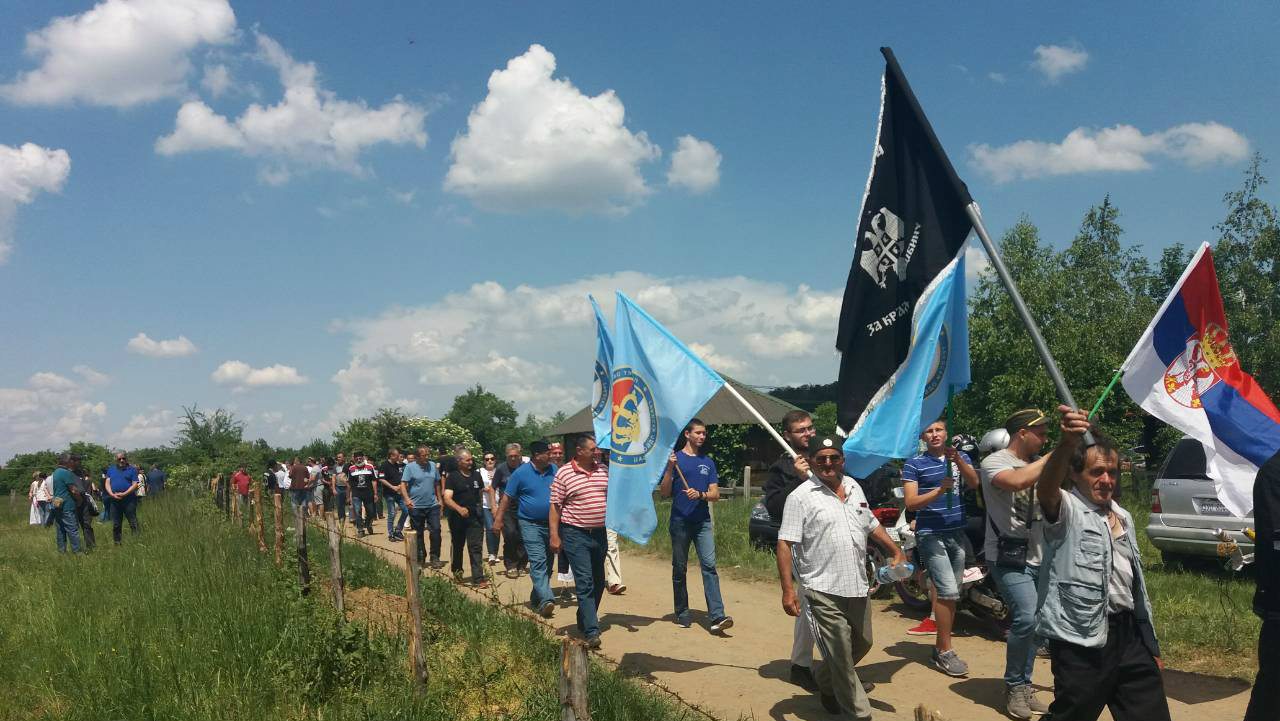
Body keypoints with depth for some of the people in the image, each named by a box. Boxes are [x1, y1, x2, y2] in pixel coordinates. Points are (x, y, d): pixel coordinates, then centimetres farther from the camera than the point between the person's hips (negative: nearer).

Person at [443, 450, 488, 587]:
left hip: (475, 517, 2)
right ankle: (457, 570, 39)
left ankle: (478, 578, -11)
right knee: (458, 546, 16)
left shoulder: (476, 475, 9)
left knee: (475, 547, -7)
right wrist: (459, 509, -33)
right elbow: (447, 498, -18)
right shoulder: (453, 477, -6)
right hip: (458, 518, -2)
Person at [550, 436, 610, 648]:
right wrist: (554, 535, -11)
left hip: (600, 533, 6)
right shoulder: (564, 473, -6)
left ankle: (584, 621, 33)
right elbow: (555, 506, -6)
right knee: (585, 583, -9)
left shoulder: (604, 471, 7)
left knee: (598, 582, 14)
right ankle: (592, 632, -10)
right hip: (576, 535, -6)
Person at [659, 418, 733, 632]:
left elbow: (715, 494, 7)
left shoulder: (708, 462, 12)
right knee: (680, 568, 6)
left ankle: (717, 616, -15)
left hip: (703, 522, 2)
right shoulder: (675, 458, 1)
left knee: (709, 565, -9)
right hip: (680, 521, -2)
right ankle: (682, 613, 19)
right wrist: (670, 468, -17)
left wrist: (700, 495, -13)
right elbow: (664, 493, -4)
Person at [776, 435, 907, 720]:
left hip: (857, 588, 7)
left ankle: (825, 683, 44)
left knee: (862, 643, 20)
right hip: (824, 592, -7)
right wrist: (788, 589, -20)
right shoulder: (801, 497, -11)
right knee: (841, 656, 0)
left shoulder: (854, 487, 10)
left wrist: (896, 552, 15)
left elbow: (872, 525, 23)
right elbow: (785, 544, -14)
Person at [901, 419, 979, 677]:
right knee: (948, 591, -14)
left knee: (951, 594, 9)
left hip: (957, 533, 5)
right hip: (931, 535, -5)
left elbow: (974, 483, -9)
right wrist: (940, 490, -24)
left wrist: (958, 460, -25)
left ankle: (940, 649, 20)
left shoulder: (961, 457, 11)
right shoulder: (914, 464, -2)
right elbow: (910, 502, -9)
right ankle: (945, 652, -3)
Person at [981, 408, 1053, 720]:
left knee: (1033, 623, 9)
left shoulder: (1037, 463, 13)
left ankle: (1023, 686, 23)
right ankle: (1014, 687, -1)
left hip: (1038, 557, 7)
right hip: (1009, 558, -7)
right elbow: (1016, 481, -31)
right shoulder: (994, 462, -9)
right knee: (1026, 618, -19)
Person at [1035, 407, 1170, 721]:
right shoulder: (1066, 509, -6)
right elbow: (1046, 487, -32)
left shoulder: (1124, 518, 17)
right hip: (1081, 642, -7)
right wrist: (1067, 442, -51)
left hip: (1128, 633, 7)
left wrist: (1151, 643, 22)